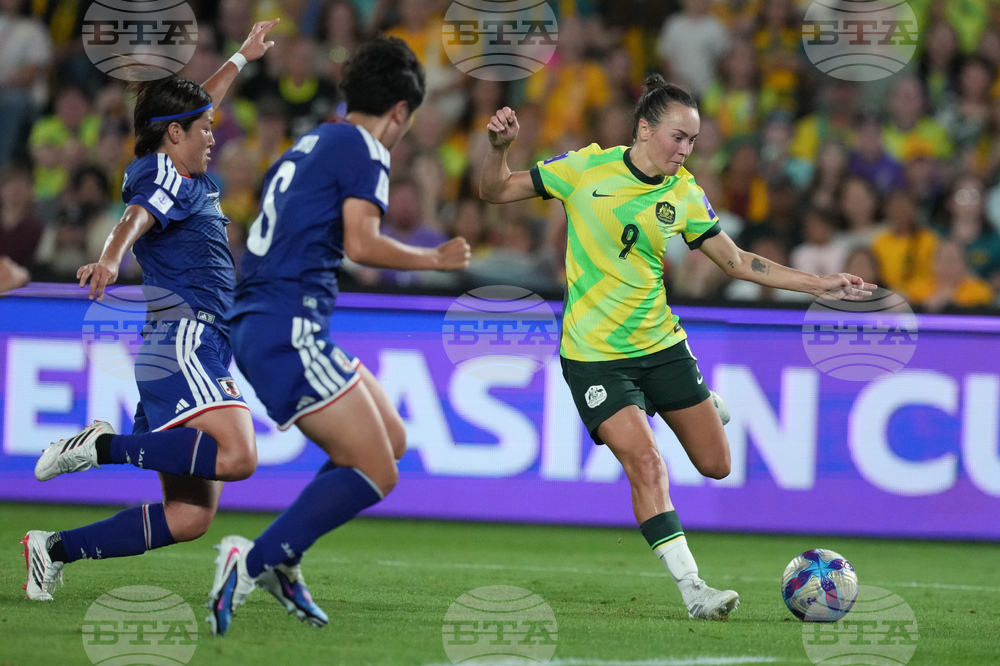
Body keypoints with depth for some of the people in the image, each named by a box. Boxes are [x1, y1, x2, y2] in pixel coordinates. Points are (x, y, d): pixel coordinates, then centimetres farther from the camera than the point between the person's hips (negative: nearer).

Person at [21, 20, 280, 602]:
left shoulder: (177, 176, 25)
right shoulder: (168, 177, -2)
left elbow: (192, 111, 45)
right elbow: (137, 218, -24)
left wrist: (242, 58, 57)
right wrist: (111, 258, -46)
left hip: (199, 351, 10)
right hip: (183, 337, -10)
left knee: (189, 518, 0)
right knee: (237, 456, -33)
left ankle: (56, 549, 2)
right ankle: (104, 446, -24)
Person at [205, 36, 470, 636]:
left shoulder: (305, 147, 22)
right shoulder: (364, 148, -4)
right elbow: (360, 243, -14)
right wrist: (435, 259, -2)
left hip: (258, 324, 10)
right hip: (289, 332, -10)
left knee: (391, 438, 15)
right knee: (375, 473, -11)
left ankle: (282, 563, 9)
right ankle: (252, 562, -21)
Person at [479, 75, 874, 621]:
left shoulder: (684, 195, 0)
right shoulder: (587, 167, -9)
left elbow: (737, 262, 8)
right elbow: (495, 192, -1)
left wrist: (818, 285, 2)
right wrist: (499, 147, -22)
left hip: (661, 345, 4)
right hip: (594, 355, -4)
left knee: (715, 464, 8)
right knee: (646, 463, -21)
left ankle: (706, 407, 44)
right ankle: (691, 589, -17)